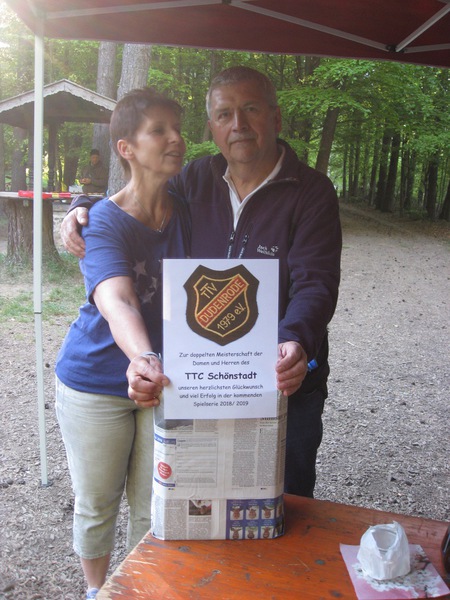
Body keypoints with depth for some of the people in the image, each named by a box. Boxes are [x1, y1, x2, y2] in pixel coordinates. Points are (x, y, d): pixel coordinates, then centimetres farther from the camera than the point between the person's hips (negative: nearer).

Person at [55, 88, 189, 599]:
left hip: (166, 382, 4)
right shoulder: (106, 222, -19)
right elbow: (117, 302, -37)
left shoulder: (187, 211, -2)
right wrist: (144, 359, -55)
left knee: (155, 505, 14)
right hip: (96, 384, -3)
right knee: (97, 504, 15)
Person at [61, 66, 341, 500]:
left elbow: (314, 285, -21)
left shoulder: (312, 192, -9)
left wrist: (295, 342, -40)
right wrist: (84, 210, 1)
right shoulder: (196, 180, 3)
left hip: (286, 385, -3)